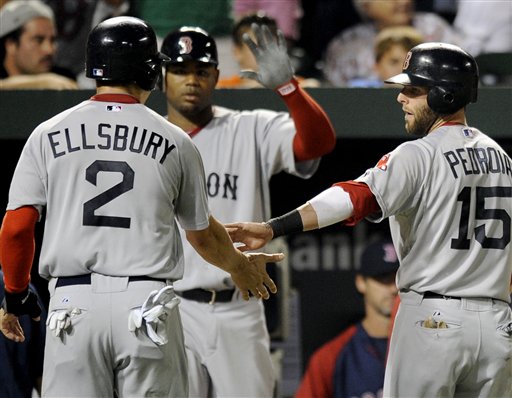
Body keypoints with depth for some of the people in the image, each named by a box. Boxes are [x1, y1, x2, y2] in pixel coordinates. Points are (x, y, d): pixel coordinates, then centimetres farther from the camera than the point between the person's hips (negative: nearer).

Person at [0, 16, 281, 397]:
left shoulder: (48, 134, 5)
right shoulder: (175, 142, 5)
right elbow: (204, 235, 17)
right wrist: (240, 266, 37)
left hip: (72, 306, 1)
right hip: (147, 305, -1)